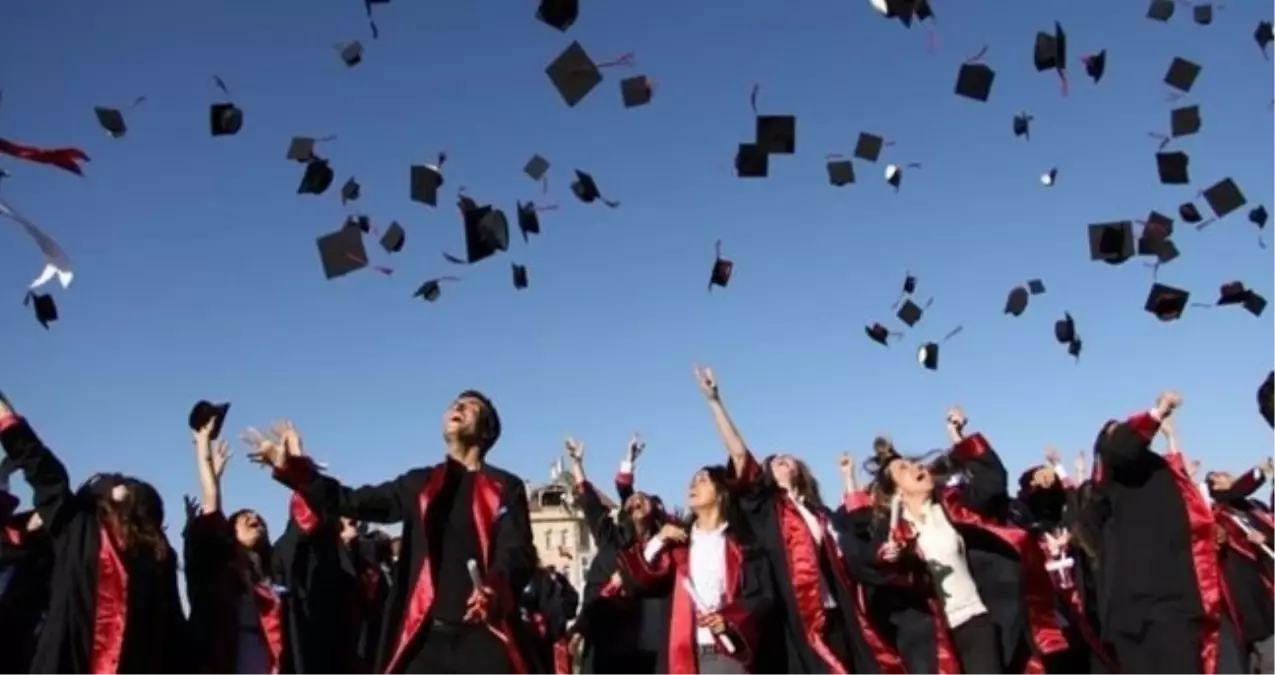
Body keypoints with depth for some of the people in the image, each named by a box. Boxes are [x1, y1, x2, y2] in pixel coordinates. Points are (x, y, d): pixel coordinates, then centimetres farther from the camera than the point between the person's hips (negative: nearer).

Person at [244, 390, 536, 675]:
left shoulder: (506, 488, 8)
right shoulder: (419, 484, 19)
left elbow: (519, 550, -4)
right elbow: (351, 501, 14)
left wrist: (496, 587, -27)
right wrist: (290, 466, 2)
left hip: (485, 638, -2)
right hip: (426, 635, 3)